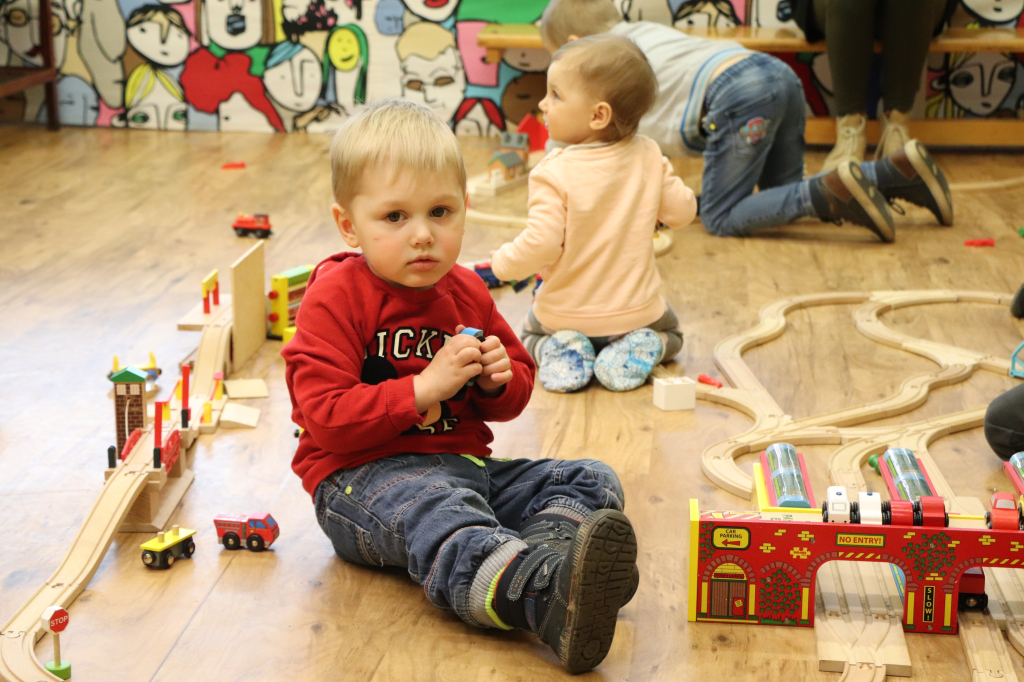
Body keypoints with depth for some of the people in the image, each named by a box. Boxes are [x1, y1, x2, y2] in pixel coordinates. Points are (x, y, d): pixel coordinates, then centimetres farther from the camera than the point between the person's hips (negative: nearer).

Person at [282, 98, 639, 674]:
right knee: (433, 512, -41)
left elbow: (515, 394, 25)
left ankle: (545, 555, -42)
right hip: (365, 477, -7)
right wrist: (424, 389, -21)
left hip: (464, 464, 8)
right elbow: (327, 419, -17)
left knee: (592, 481, -6)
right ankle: (547, 594, -69)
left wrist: (499, 380, -1)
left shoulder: (466, 293, 12)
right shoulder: (335, 298, -7)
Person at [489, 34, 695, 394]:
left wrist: (503, 263, -8)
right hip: (636, 310, 2)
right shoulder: (648, 156, -10)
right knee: (668, 332, 35)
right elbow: (682, 210, -2)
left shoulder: (554, 173, -24)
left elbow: (541, 244, -28)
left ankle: (558, 351, -2)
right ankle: (633, 349, 0)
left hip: (565, 313, -2)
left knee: (531, 333, 33)